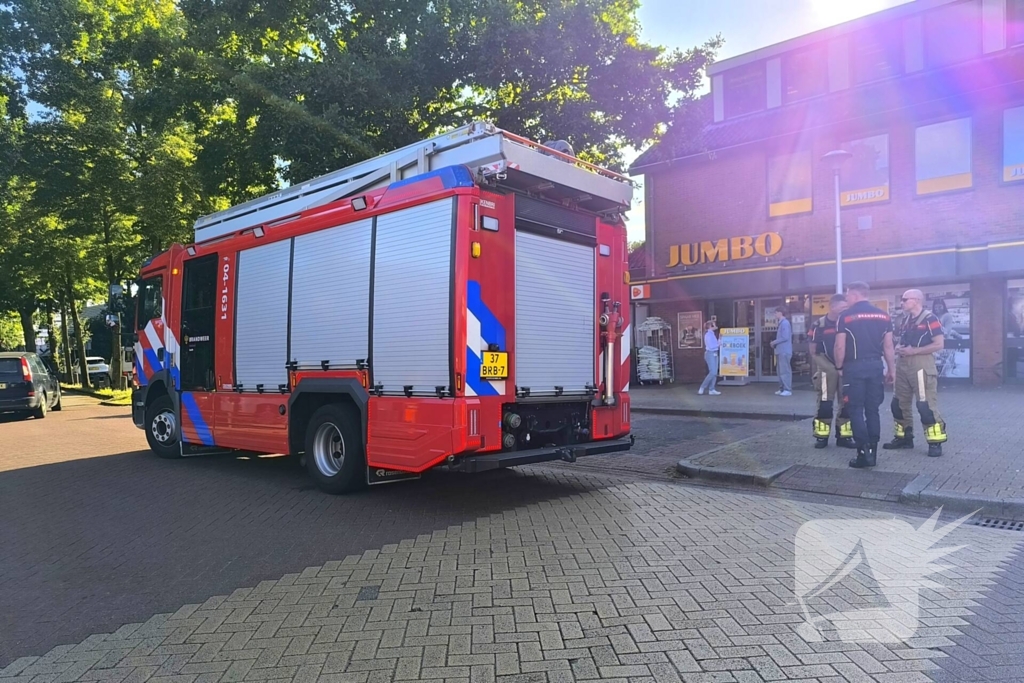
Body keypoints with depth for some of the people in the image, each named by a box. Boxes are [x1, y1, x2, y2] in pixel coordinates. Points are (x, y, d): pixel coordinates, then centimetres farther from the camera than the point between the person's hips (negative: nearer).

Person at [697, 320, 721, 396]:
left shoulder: (712, 334, 14)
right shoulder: (708, 334, -13)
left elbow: (714, 344, 13)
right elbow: (710, 346, -19)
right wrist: (718, 344, -9)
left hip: (714, 354, 9)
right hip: (710, 354, -9)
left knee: (715, 373, 6)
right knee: (712, 372, -12)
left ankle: (711, 390, 8)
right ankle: (702, 388, -4)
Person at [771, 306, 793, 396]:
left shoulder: (785, 323, -15)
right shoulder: (782, 322, 15)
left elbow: (785, 337, -21)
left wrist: (774, 342, -12)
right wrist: (775, 343, 6)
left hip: (784, 351, -10)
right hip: (781, 351, 10)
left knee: (785, 371, -7)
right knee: (781, 371, 13)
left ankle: (788, 390, -4)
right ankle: (782, 388, 19)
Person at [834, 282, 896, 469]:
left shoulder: (846, 316, -6)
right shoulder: (883, 315, 7)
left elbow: (840, 346, -9)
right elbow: (888, 346, 7)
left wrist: (839, 366, 4)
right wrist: (891, 369, 13)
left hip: (854, 366, -4)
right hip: (875, 365, 5)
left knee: (856, 409, 1)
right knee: (872, 409, 11)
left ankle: (864, 452, -5)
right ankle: (872, 451, 13)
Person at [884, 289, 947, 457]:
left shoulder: (929, 318, -9)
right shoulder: (905, 320, 15)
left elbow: (939, 344, -14)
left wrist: (913, 351, -17)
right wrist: (898, 348, 2)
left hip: (921, 365, -8)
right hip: (902, 364, 8)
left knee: (926, 405, -8)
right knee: (899, 403, 11)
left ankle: (935, 442, -1)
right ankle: (904, 437, 22)